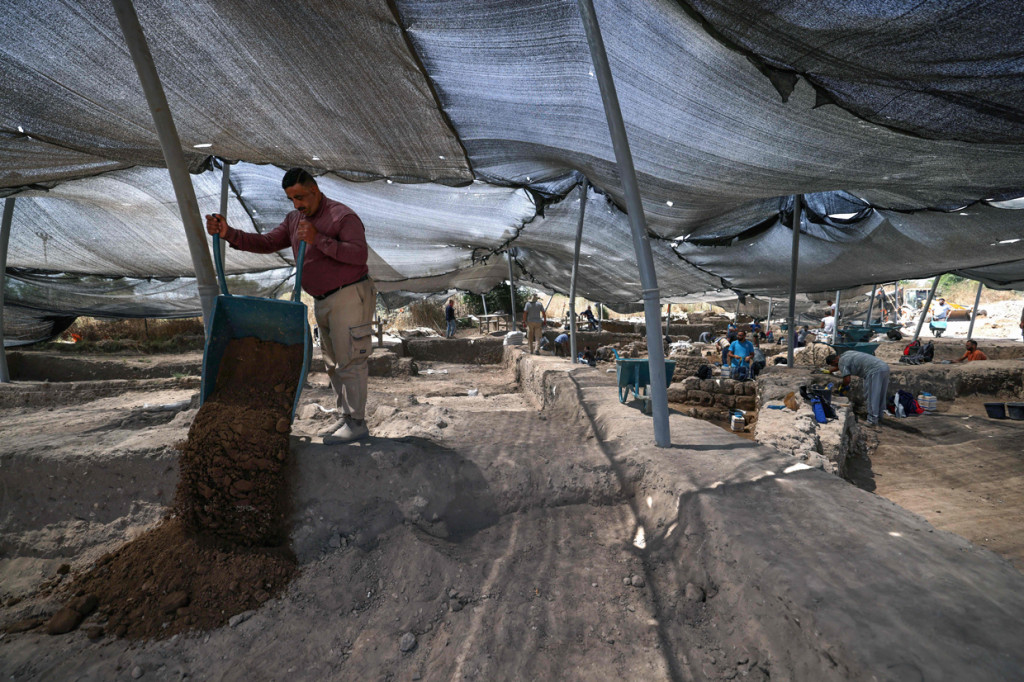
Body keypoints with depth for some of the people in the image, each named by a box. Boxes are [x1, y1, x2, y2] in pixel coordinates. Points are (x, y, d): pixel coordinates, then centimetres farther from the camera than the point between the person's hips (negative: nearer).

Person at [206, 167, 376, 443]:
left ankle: (357, 423, -1)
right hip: (323, 302, 9)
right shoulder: (294, 220, 14)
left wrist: (319, 240, -27)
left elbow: (360, 254, -23)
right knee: (333, 362, 11)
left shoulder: (343, 216, -11)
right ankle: (346, 417, 21)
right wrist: (228, 233, -4)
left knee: (349, 361, -8)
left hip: (350, 296, -9)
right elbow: (266, 243, 9)